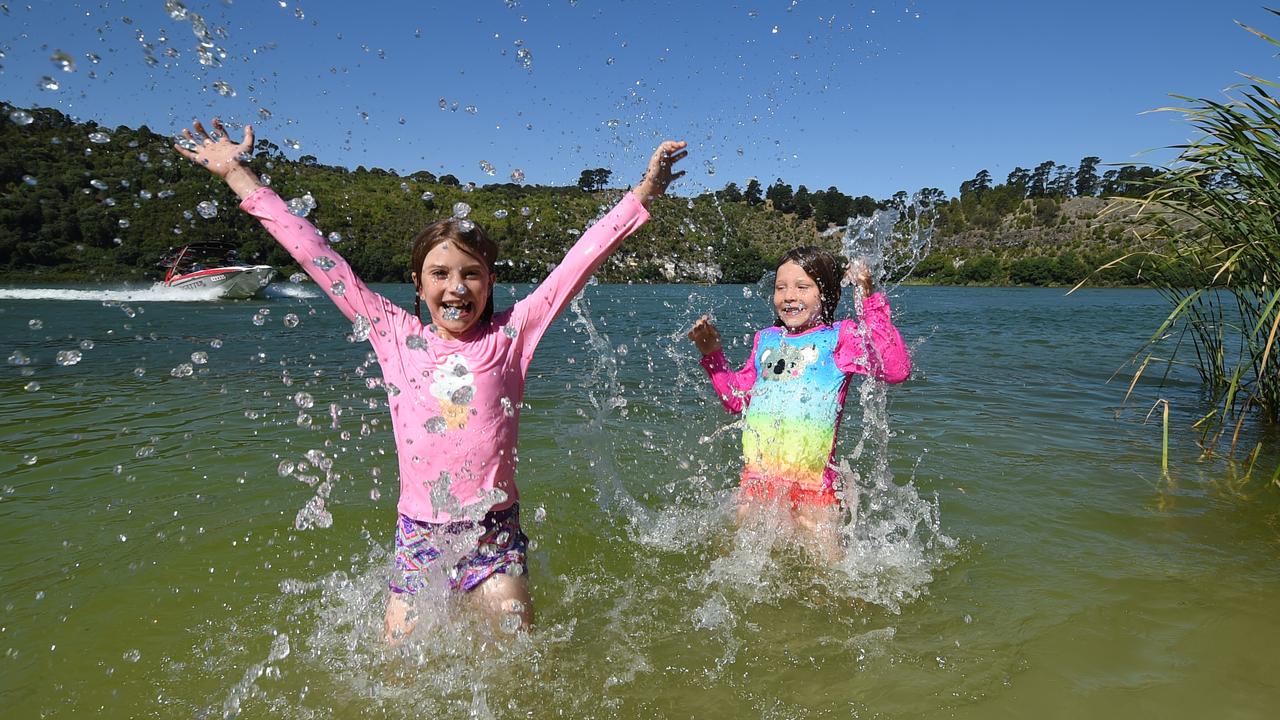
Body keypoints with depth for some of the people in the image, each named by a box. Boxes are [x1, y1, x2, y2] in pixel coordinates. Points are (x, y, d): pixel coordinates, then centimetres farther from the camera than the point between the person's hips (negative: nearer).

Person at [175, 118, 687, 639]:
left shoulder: (508, 336, -1)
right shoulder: (396, 336, 2)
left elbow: (580, 260, -4)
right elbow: (317, 258, 5)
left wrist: (643, 191, -5)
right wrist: (237, 175, 9)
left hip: (494, 532, -1)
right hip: (418, 535, 1)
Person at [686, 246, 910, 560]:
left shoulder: (841, 336, -3)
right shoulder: (766, 339, 12)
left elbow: (896, 369, -22)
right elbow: (737, 400, 21)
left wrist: (869, 301, -23)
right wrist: (713, 355, 12)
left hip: (811, 480, -4)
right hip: (756, 476, 5)